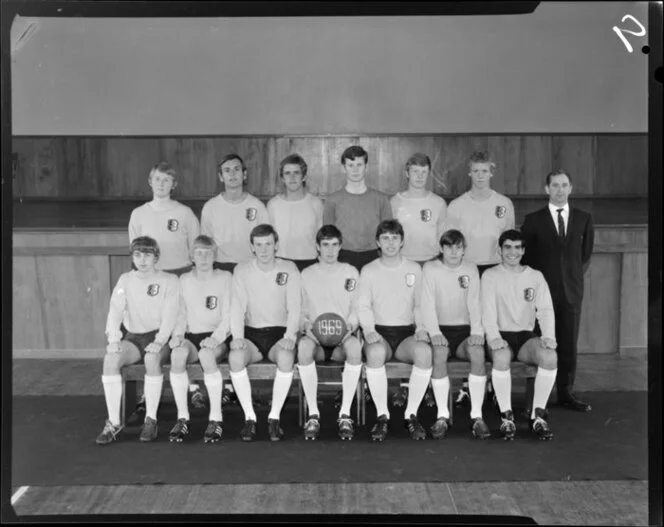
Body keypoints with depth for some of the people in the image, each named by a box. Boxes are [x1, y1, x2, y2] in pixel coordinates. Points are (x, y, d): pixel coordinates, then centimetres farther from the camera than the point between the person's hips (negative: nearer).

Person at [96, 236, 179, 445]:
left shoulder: (169, 281, 2)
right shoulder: (125, 280, 11)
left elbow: (170, 316, -8)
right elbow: (115, 312, 1)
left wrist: (159, 342, -23)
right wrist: (113, 339, -17)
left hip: (159, 336, -3)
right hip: (133, 336, 3)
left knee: (152, 358, -36)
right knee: (110, 359, -28)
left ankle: (151, 419, -25)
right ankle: (113, 422, -22)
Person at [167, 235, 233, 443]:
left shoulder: (225, 278, 4)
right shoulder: (184, 280, 14)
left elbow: (228, 316, -2)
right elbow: (181, 314, 14)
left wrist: (216, 338, -18)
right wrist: (177, 335, -6)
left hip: (217, 337, -2)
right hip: (191, 336, 3)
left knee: (207, 354, -37)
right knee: (177, 353, -32)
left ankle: (216, 419, -28)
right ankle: (182, 418, -24)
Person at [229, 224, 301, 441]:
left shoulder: (289, 269, 2)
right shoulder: (242, 271, 4)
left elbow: (294, 307, -5)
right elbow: (237, 307, -3)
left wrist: (290, 336, -21)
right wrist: (237, 337, -20)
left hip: (280, 333, -1)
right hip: (251, 333, 1)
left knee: (286, 357, -35)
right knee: (235, 356, -31)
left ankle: (274, 417, -21)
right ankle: (249, 417, -20)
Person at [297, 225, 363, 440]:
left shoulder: (351, 273, 11)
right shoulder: (306, 275, 11)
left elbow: (357, 310, 10)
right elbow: (300, 311, 10)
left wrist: (350, 326, -11)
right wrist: (306, 326, -12)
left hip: (342, 338, 0)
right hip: (315, 337, 0)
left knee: (355, 345, -37)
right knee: (303, 345, -37)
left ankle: (345, 414, -29)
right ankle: (313, 414, -29)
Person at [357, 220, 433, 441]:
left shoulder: (414, 269, 13)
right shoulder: (368, 271, 10)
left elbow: (419, 305, 15)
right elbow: (363, 306, 4)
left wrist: (421, 328, -4)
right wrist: (369, 330, -14)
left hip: (407, 332, 1)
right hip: (379, 332, -1)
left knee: (424, 351, -34)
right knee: (376, 352, -38)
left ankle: (412, 414, -21)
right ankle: (382, 415, -25)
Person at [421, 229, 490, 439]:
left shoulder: (471, 269, 10)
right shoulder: (430, 268, 3)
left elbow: (474, 303, 3)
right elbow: (427, 305, -4)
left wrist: (476, 331, -15)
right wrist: (434, 332, -20)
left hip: (464, 330, 2)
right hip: (440, 329, -2)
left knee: (478, 352, -30)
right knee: (439, 353, -34)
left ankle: (477, 416, -26)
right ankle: (442, 416, -27)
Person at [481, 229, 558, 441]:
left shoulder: (535, 276, 13)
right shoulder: (490, 275, 6)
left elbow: (546, 310, 2)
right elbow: (487, 311, -6)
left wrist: (549, 336, -18)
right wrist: (494, 337, -25)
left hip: (526, 336, 2)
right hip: (501, 336, -2)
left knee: (550, 356, -30)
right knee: (501, 357, -37)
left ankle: (538, 415, -17)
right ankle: (506, 416, -22)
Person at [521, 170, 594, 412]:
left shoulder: (583, 219, 8)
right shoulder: (533, 220, 1)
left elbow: (586, 254, 16)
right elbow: (525, 256, 6)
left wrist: (575, 276, 11)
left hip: (572, 291, 2)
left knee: (569, 344, 5)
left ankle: (566, 392, 16)